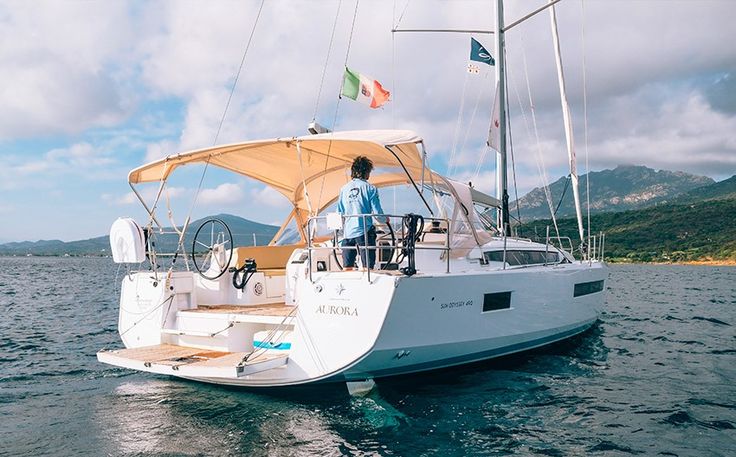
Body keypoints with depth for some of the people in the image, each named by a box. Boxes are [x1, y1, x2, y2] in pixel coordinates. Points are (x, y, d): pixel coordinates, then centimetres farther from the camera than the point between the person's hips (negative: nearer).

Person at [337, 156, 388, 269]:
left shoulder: (344, 188, 7)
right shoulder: (369, 188, -4)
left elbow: (339, 212, 9)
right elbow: (377, 211, -5)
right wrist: (385, 220, 16)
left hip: (347, 232, 4)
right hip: (365, 231, -4)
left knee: (347, 268, 9)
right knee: (368, 267, 1)